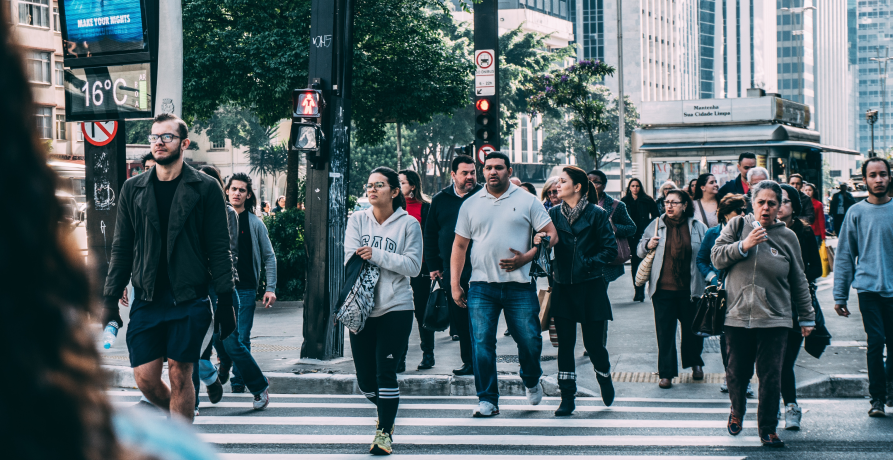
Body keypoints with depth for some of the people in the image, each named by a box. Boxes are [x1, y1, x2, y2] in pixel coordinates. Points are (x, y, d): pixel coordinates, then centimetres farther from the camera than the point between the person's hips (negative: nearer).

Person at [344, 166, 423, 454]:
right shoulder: (357, 220, 7)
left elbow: (413, 266, -9)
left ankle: (384, 431, 6)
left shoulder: (408, 224, 0)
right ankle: (387, 410, 38)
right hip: (361, 309, 3)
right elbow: (351, 259, -4)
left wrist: (376, 255, -15)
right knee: (365, 379, 8)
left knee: (386, 373, -8)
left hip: (395, 308, -3)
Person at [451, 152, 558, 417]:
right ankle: (487, 399, 2)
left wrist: (526, 258, -11)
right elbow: (459, 246, 14)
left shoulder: (526, 201, 5)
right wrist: (454, 282, 5)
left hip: (519, 286, -1)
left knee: (530, 341, 1)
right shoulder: (471, 205, 11)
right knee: (482, 343, -5)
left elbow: (551, 234, 2)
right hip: (481, 286, 1)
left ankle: (532, 381, 30)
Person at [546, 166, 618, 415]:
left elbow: (610, 250, -4)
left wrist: (588, 264, -14)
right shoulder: (554, 213, 7)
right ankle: (567, 398, 7)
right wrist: (538, 240, -21)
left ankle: (605, 378, 34)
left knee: (593, 343, 2)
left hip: (591, 288, -3)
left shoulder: (596, 214, -3)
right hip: (563, 288, 3)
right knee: (565, 344, 1)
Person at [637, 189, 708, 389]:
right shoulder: (656, 225, 6)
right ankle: (666, 373, 5)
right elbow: (640, 250, 14)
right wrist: (648, 245, -8)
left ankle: (695, 363, 36)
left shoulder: (698, 228, 2)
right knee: (664, 331, -1)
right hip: (663, 288, 0)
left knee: (692, 328, 12)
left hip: (689, 288, 0)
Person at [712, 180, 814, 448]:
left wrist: (807, 317, 14)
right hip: (737, 316, 0)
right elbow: (716, 258, -1)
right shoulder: (737, 226, 5)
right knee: (738, 372, 8)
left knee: (771, 377, -3)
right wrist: (743, 245, -15)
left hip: (774, 319, 0)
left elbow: (799, 282, 13)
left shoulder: (787, 237, 7)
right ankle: (737, 411, 37)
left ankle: (768, 429, 9)